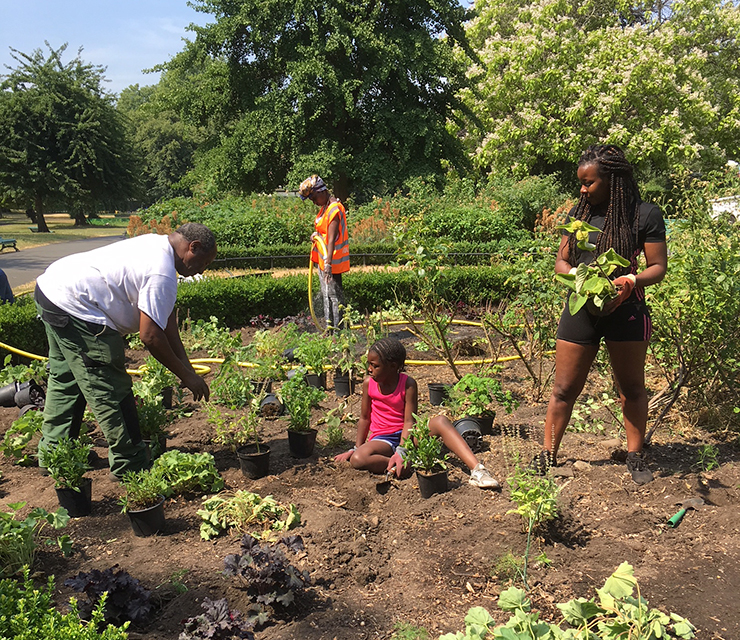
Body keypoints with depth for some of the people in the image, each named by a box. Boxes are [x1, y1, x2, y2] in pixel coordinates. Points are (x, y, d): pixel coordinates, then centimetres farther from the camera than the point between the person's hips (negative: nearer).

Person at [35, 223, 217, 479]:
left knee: (65, 380, 24)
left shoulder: (157, 245, 11)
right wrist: (186, 376, -11)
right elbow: (150, 337, -22)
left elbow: (166, 315, 14)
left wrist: (185, 363, 13)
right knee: (110, 391, -4)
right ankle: (130, 466, 6)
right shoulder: (162, 273, -20)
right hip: (75, 307, -11)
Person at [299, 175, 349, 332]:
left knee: (334, 294, -5)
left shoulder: (334, 209, -20)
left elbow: (332, 240, -28)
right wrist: (317, 234, 9)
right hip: (323, 259, 10)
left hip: (331, 260, -10)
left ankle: (339, 329, 2)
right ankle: (330, 328, 25)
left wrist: (328, 264, -34)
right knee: (326, 294, 16)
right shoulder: (324, 207, 11)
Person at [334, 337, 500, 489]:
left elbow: (409, 421, -15)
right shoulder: (369, 384, -3)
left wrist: (401, 451, -27)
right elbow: (364, 418, 7)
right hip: (382, 439, 1)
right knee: (357, 459, -34)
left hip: (407, 435, -1)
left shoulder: (408, 384, -10)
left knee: (441, 421, -30)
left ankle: (477, 470, -36)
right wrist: (356, 448, 4)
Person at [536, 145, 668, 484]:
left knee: (631, 387, 9)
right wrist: (575, 274, -11)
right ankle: (548, 455, 18)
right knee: (564, 389, 5)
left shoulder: (645, 214, -4)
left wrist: (631, 281, -23)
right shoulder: (580, 212, 9)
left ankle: (635, 457, 24)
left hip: (625, 310, -3)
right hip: (580, 310, 3)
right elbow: (561, 261, 11)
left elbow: (658, 266, -4)